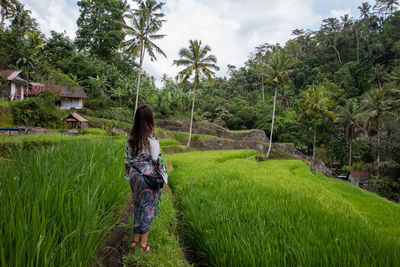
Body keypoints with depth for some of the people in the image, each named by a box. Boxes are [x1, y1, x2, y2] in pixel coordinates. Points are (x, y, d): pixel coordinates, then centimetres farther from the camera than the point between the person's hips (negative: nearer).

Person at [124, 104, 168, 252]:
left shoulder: (131, 135, 0)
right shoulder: (151, 137, -17)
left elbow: (127, 156, 6)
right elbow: (156, 159, -15)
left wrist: (129, 173, 17)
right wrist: (162, 176, -3)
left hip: (134, 175, 5)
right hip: (148, 176, -5)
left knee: (137, 206, 19)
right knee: (147, 208, 8)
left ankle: (135, 239, 31)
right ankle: (143, 244, 18)